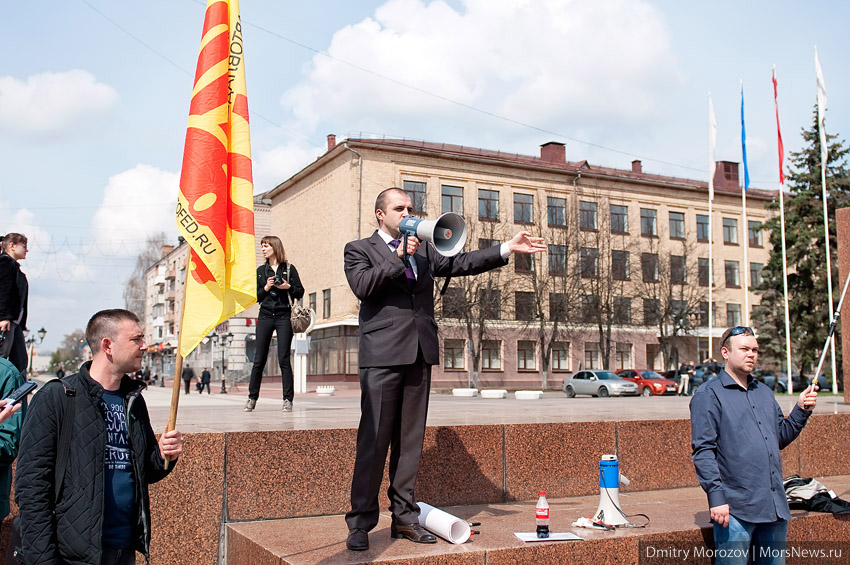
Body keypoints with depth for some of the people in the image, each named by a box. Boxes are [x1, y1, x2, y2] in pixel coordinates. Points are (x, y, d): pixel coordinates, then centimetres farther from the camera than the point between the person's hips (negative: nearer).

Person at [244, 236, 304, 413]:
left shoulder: (289, 268, 4)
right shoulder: (261, 270, 13)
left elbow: (300, 292, 4)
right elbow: (255, 297, 11)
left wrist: (288, 287, -13)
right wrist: (265, 288, -6)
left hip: (284, 317, -3)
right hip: (265, 317, 3)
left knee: (283, 359, -5)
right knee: (259, 359, 2)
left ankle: (288, 400, 0)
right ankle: (252, 398, 11)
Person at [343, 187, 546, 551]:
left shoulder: (424, 250, 21)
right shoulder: (359, 249, 8)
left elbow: (461, 263, 14)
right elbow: (362, 286, -9)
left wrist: (507, 249, 5)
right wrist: (400, 256, -9)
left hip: (420, 353, 5)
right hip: (382, 354, -5)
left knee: (410, 439, 8)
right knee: (374, 439, -5)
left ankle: (404, 517, 15)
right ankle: (361, 522, 3)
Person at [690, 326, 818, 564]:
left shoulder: (765, 392, 18)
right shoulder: (709, 394, -5)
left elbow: (780, 437, 21)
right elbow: (703, 450, -11)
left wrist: (801, 410, 8)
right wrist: (716, 496, -18)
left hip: (775, 507, 7)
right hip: (735, 509, -7)